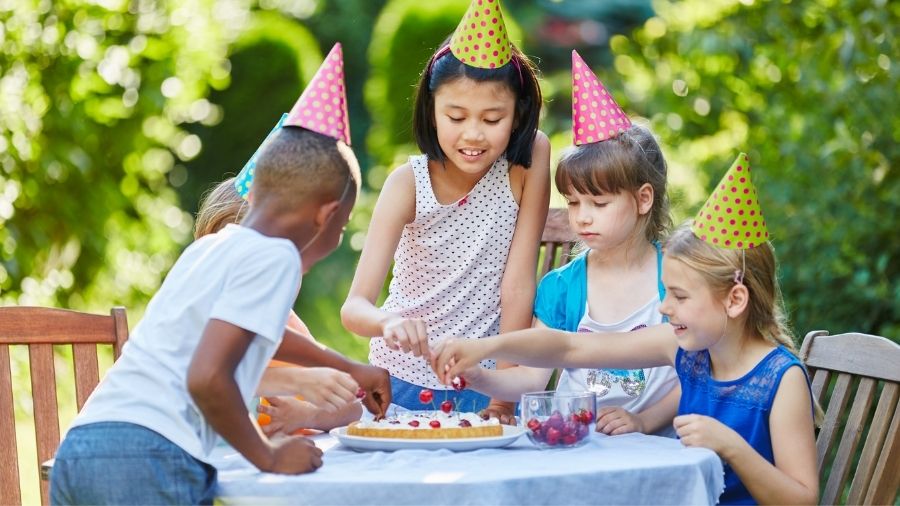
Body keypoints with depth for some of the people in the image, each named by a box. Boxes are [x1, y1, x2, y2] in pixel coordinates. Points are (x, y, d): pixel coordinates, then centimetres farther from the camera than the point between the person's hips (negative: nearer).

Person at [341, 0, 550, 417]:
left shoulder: (530, 160, -13)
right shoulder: (409, 183, -14)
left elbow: (518, 282, -12)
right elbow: (354, 307, -21)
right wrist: (389, 322, -43)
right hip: (405, 381, 0)